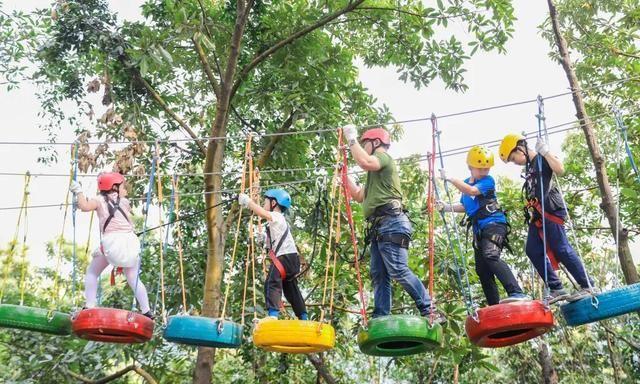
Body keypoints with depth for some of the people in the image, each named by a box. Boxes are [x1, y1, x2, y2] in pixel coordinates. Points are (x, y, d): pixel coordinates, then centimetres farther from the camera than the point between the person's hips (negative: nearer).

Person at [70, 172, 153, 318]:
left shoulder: (100, 200, 8)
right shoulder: (125, 201, 17)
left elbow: (84, 206, -9)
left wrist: (78, 191, 6)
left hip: (111, 242, -2)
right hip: (130, 242, 3)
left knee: (92, 273, 18)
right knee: (133, 279, 13)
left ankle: (89, 307, 8)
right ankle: (146, 311, 6)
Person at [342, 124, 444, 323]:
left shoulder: (384, 157, 2)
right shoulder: (375, 172, 32)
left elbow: (364, 162, -21)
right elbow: (359, 196, 35)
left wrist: (351, 139, -8)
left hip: (391, 224, -10)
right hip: (379, 227, 10)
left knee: (398, 271, -18)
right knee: (379, 276, 3)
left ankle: (430, 311, -17)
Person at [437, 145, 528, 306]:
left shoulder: (488, 181, -7)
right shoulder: (466, 183, 15)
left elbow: (471, 191, -24)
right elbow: (465, 206, 28)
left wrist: (449, 178, -20)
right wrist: (446, 207, 14)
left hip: (494, 224, -8)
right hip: (479, 229, 8)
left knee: (491, 256, -32)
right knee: (482, 269, 8)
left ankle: (517, 293, -39)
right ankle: (495, 306, 16)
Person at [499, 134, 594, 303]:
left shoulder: (542, 159, -3)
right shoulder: (529, 167, 23)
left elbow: (560, 170, -23)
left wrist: (545, 152, -20)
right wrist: (531, 213, 25)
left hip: (550, 209, -9)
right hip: (537, 214, 9)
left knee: (561, 249, -10)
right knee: (533, 251, 2)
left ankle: (587, 287, 0)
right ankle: (557, 289, 4)